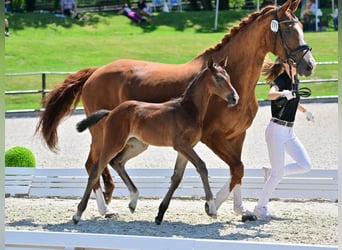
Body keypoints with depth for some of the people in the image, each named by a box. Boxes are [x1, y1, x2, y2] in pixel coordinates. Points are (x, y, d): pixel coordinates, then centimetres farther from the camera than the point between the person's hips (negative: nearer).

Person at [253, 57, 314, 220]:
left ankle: (271, 172, 17)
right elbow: (271, 94, -40)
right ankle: (260, 207, 10)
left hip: (289, 132, 8)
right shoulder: (280, 81, -16)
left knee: (305, 166, 0)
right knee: (278, 174, -6)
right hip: (276, 131, -8)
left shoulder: (295, 80, 8)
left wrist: (305, 111, 31)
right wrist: (283, 93, -58)